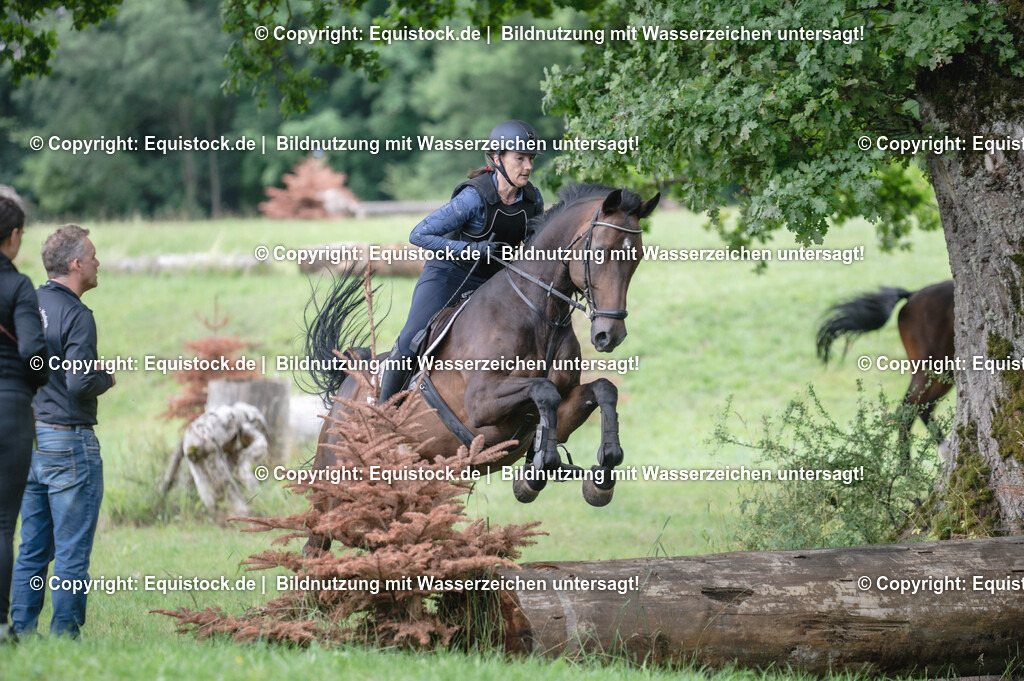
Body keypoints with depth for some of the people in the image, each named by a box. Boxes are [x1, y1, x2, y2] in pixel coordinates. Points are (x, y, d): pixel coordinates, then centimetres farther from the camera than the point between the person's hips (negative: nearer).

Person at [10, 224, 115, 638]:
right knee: (72, 554, -3)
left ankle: (21, 631, 11)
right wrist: (107, 378, -1)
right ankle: (65, 633, -2)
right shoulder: (75, 315, -14)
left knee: (31, 551, 11)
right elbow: (80, 383, -22)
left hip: (28, 441, 8)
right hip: (68, 442, -8)